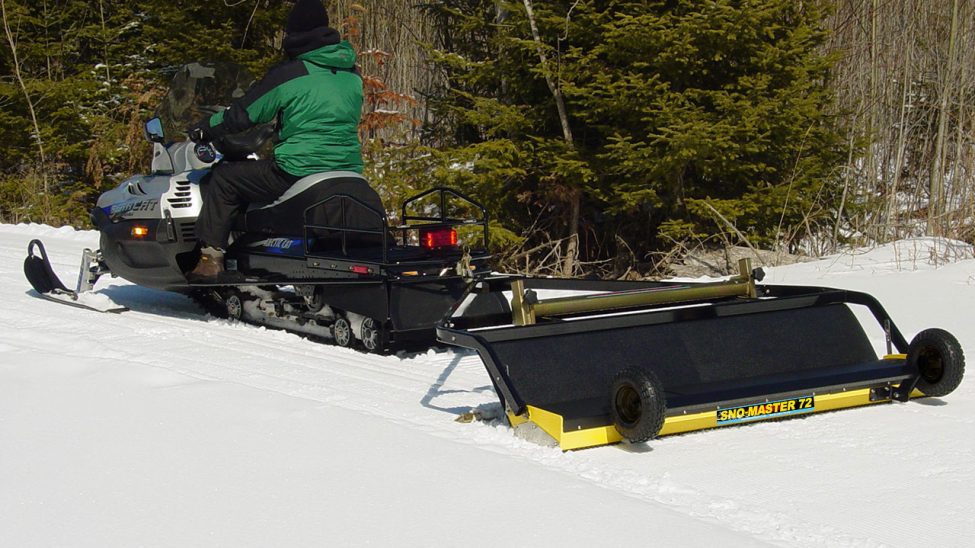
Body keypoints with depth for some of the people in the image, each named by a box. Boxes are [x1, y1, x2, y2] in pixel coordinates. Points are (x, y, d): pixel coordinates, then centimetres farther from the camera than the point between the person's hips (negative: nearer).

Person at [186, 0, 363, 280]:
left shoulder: (288, 73, -9)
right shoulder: (352, 74, 10)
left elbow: (243, 113, -2)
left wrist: (204, 129, 15)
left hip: (296, 171, -7)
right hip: (348, 172, 7)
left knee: (224, 177, 8)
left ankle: (211, 257, 1)